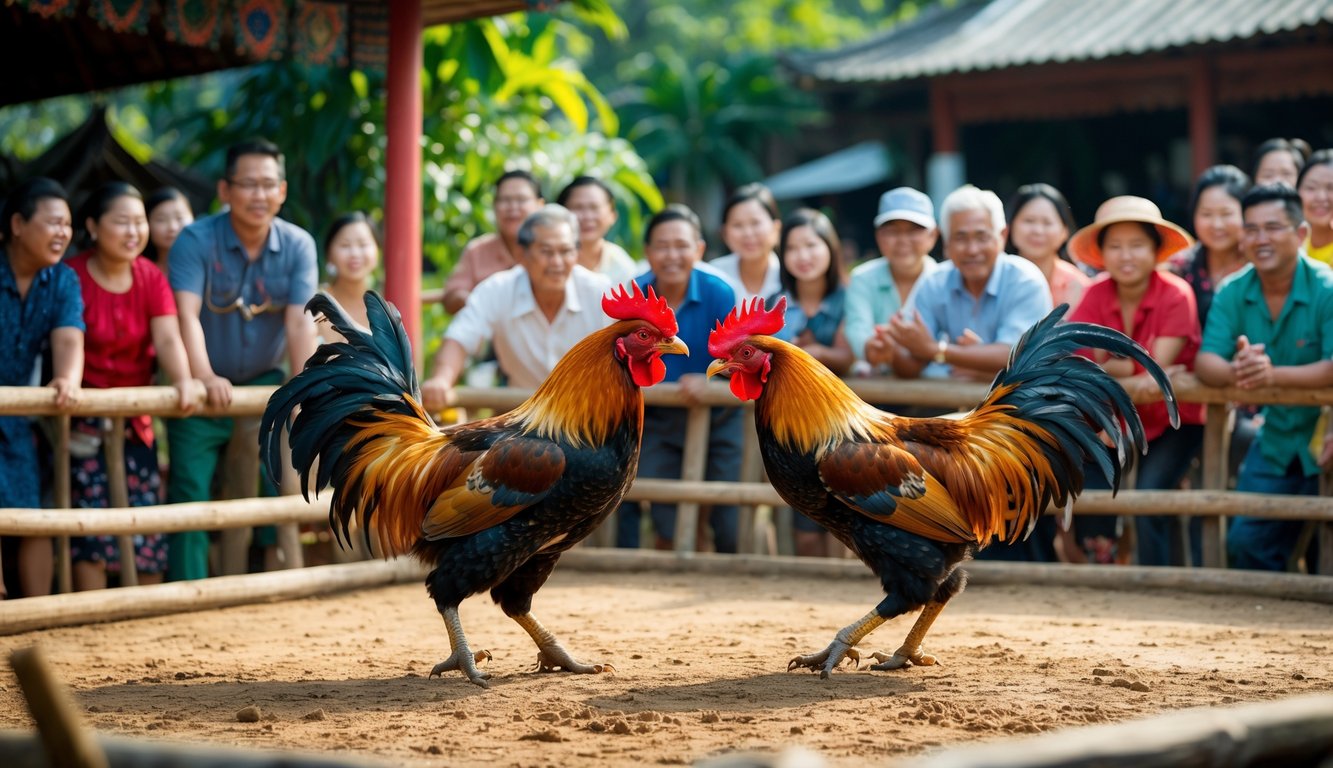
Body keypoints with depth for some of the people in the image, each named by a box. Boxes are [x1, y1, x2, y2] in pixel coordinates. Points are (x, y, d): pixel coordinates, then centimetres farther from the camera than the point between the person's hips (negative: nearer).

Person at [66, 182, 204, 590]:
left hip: (135, 418, 5)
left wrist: (183, 380, -30)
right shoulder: (72, 276, -11)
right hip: (85, 416, -5)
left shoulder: (151, 277, 2)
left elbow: (168, 338, -10)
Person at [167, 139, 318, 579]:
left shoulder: (298, 246, -4)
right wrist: (204, 377, -40)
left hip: (265, 385, 3)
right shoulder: (196, 240, -13)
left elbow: (300, 321, -14)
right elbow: (187, 313, -25)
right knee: (190, 494, -8)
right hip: (204, 392, -2)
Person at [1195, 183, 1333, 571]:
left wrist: (1273, 374, -41)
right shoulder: (1233, 293, -2)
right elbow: (1205, 362, -11)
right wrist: (1234, 372, -35)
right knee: (1246, 543, 5)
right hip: (1275, 441, 5)